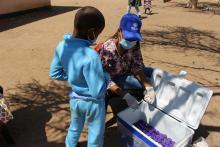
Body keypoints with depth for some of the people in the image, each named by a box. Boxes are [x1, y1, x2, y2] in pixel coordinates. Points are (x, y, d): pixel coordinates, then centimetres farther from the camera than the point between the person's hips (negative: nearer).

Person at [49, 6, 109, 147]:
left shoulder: (61, 46, -14)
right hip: (93, 103, -6)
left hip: (75, 98, 6)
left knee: (74, 128, 33)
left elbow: (54, 73, -1)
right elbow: (98, 92, -29)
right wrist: (106, 76, -12)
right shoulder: (91, 56, -35)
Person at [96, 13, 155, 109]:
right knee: (140, 83, -24)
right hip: (114, 80, -5)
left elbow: (137, 67, -13)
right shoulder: (107, 50, -33)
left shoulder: (135, 44, -17)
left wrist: (148, 87, -28)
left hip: (127, 73, 6)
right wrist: (126, 96, -40)